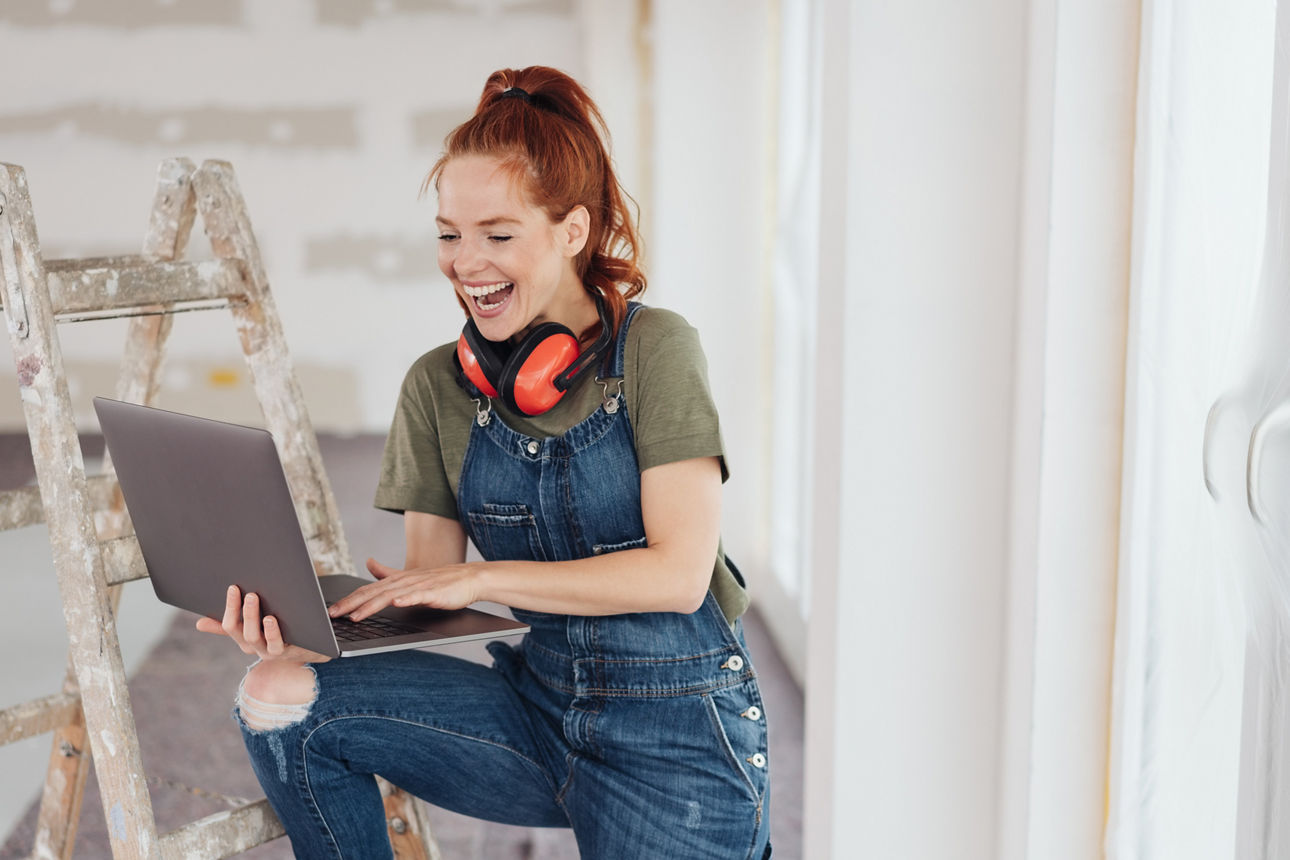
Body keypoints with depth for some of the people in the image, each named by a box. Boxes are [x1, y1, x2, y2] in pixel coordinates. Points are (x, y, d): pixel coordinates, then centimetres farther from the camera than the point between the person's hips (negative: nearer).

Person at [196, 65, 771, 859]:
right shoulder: (438, 387, 3)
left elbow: (679, 572, -16)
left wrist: (485, 576, -20)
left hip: (680, 740, -3)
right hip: (541, 711, 4)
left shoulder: (653, 350, -9)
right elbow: (427, 598, 1)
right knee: (282, 697, -15)